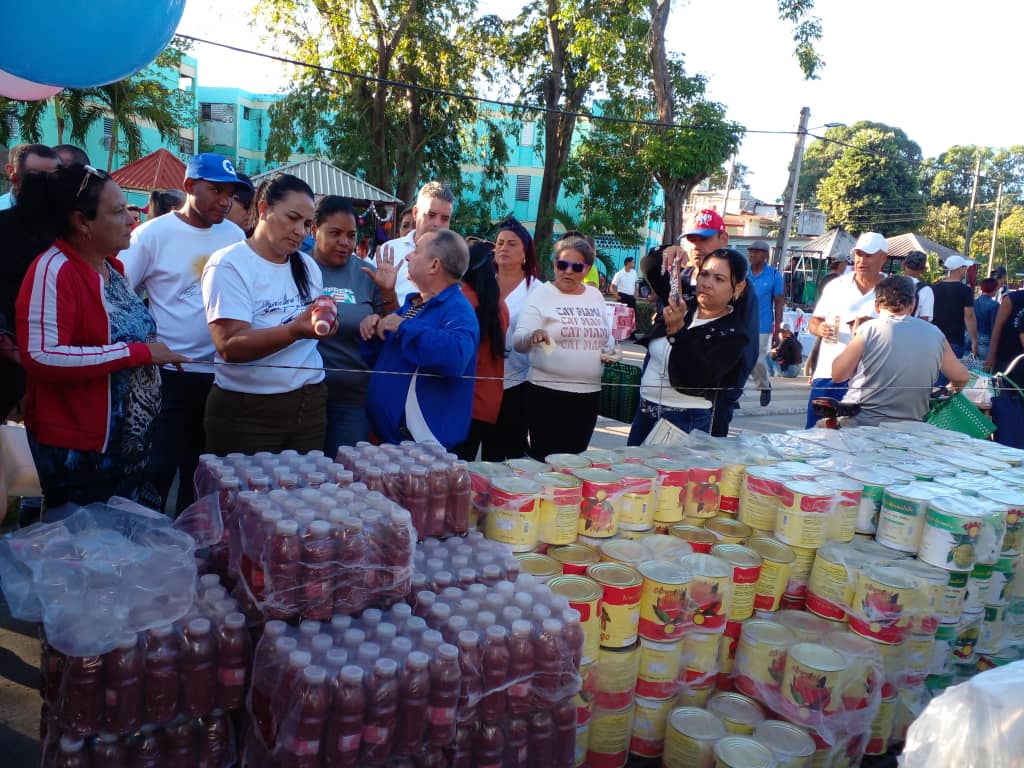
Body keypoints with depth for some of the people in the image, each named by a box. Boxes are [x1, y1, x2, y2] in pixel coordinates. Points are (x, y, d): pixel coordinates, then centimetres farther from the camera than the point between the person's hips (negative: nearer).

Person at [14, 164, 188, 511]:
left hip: (130, 440, 8)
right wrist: (137, 353, -25)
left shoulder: (111, 265, 7)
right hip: (77, 449, -8)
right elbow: (41, 357, -28)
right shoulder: (54, 270, -19)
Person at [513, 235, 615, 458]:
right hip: (548, 393, -5)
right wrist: (532, 337, -36)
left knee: (575, 456, 14)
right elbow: (518, 341, -13)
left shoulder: (596, 295, 11)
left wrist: (610, 349, 2)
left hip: (589, 393, 5)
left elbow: (607, 335, 24)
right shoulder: (542, 294, -4)